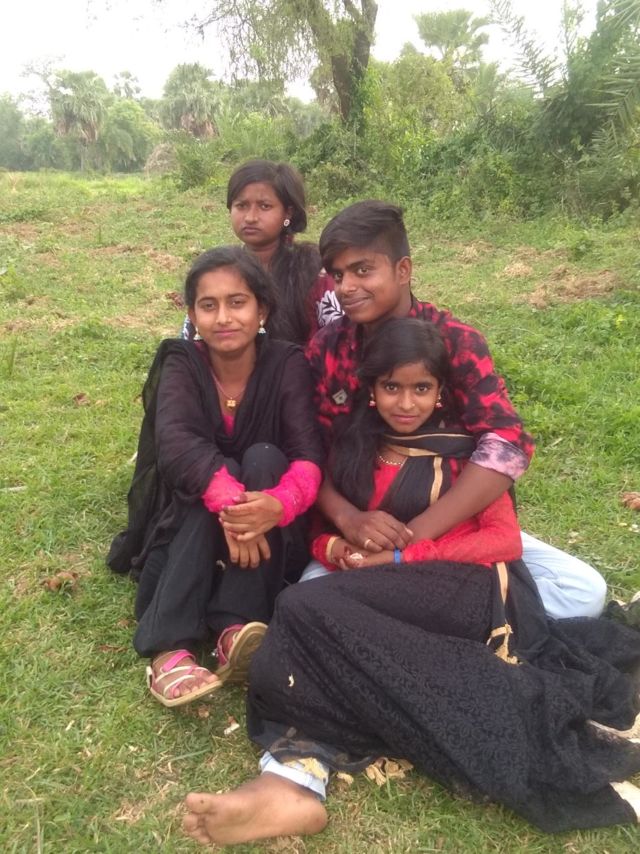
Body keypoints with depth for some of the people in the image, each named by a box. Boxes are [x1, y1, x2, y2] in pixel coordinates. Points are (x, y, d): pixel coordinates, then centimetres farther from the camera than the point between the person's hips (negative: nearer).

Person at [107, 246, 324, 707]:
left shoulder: (288, 364, -11)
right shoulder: (181, 364, -10)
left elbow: (309, 456, -23)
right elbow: (176, 443, -28)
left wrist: (279, 505, -45)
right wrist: (228, 502, -47)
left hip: (270, 538, 0)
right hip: (188, 527, 0)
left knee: (264, 459, -28)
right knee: (219, 474, -30)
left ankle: (238, 629, -34)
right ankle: (170, 646, -38)